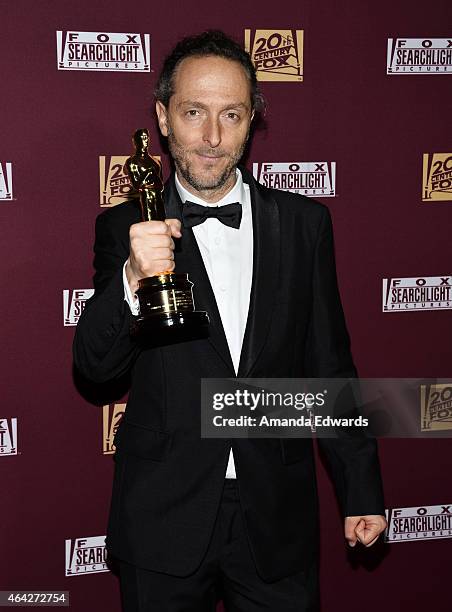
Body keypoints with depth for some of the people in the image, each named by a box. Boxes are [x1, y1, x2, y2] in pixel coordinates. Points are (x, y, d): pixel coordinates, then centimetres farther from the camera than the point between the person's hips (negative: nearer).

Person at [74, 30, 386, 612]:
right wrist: (134, 276, -28)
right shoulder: (127, 228, -3)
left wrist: (361, 491, 6)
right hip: (164, 519, -1)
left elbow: (329, 364, 5)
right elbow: (94, 365, -9)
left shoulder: (303, 221, 1)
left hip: (278, 520, 1)